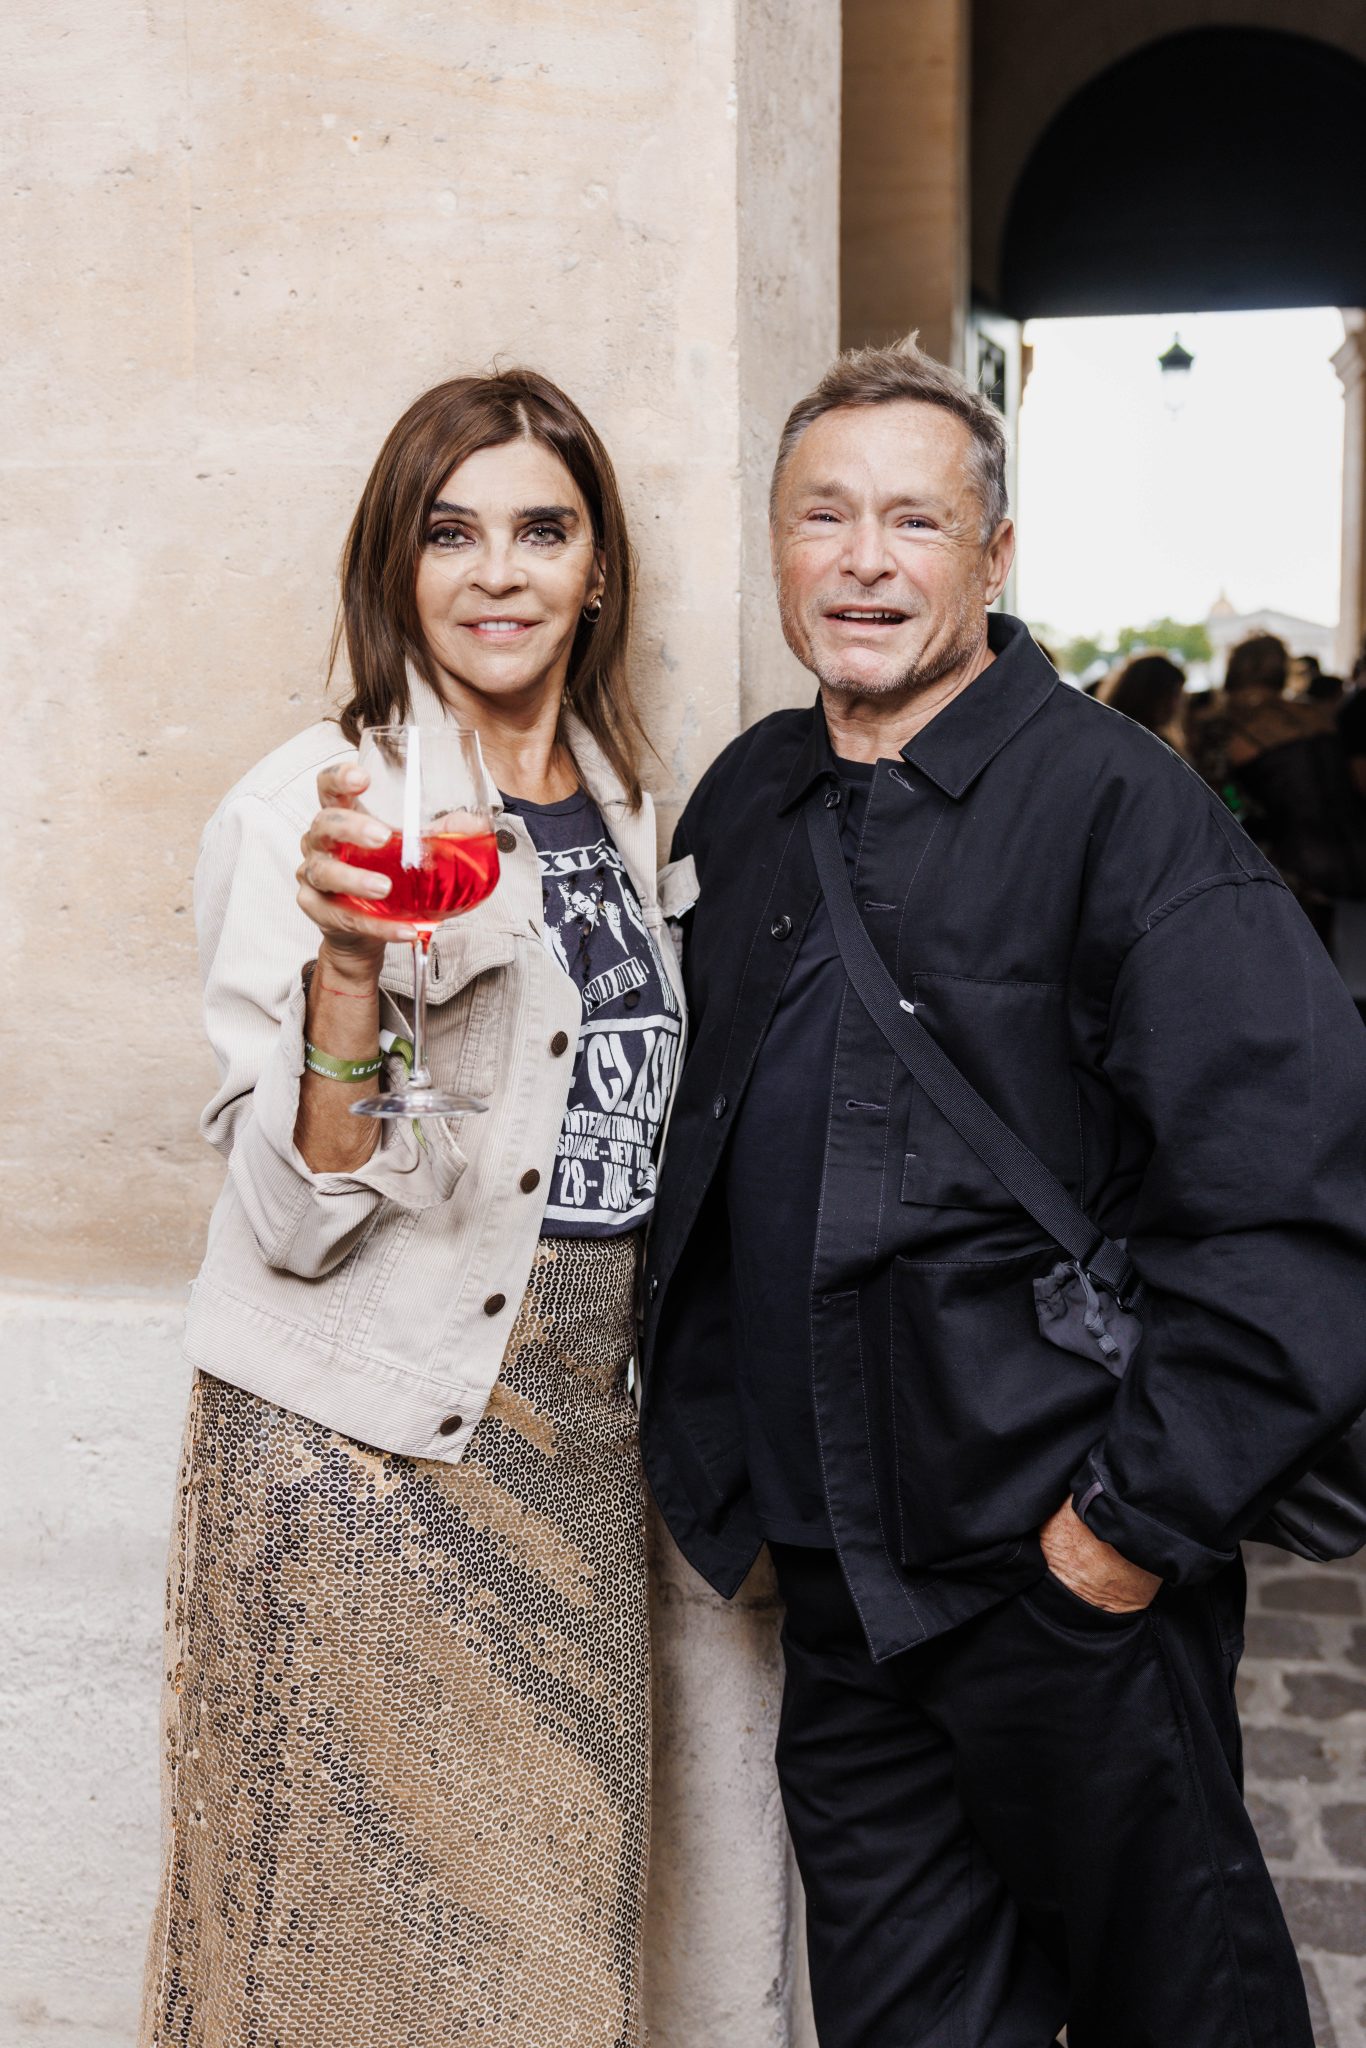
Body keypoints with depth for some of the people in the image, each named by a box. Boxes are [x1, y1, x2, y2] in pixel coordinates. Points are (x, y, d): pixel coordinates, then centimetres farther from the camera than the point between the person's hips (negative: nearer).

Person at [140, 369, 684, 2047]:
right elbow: (295, 1215, -17)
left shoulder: (620, 807, 8)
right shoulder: (317, 807, -11)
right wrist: (347, 968, -31)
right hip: (366, 1452, -6)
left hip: (575, 1432, 6)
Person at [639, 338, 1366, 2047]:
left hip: (1063, 1578, -5)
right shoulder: (743, 803, 7)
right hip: (835, 1566, 6)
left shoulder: (1114, 804, -14)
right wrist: (702, 1420, 14)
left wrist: (1148, 1509, -17)